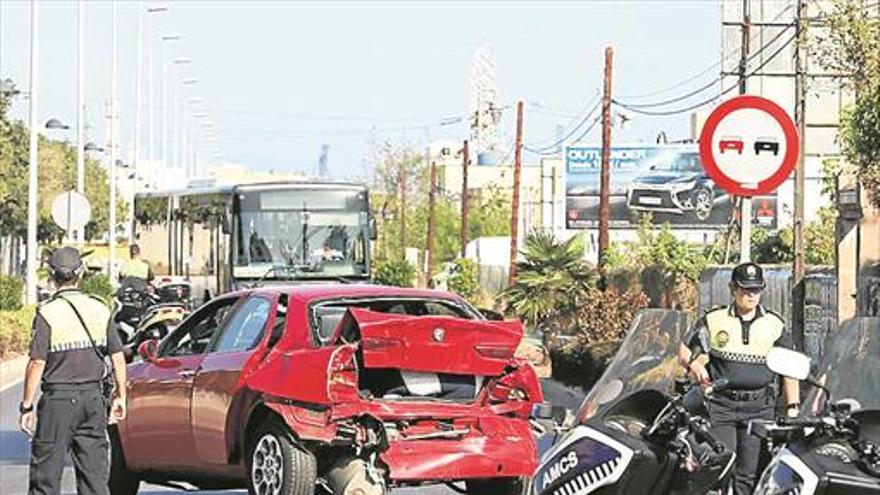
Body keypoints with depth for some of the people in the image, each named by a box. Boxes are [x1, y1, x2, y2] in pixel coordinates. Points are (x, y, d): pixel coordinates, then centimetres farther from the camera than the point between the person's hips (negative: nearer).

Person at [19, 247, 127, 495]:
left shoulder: (47, 313, -10)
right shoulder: (100, 309, 4)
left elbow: (37, 364, -13)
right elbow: (118, 357, 5)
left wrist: (26, 406, -8)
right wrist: (120, 396, 15)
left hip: (59, 400, -4)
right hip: (93, 397, 4)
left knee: (46, 474, 2)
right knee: (95, 473, 7)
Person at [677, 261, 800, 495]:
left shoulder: (775, 325, 10)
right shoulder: (714, 320, 7)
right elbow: (684, 349, 12)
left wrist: (792, 408, 3)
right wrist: (692, 364, -11)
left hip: (759, 407, 1)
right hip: (721, 404, -1)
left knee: (749, 475, -4)